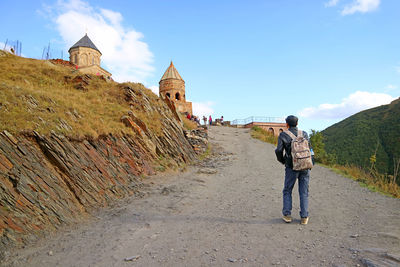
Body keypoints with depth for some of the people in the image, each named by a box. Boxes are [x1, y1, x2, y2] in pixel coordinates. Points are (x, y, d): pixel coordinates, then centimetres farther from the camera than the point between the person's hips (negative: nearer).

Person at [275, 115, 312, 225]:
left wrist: (282, 160, 10)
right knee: (304, 192, 10)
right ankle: (304, 217, 10)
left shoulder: (283, 135, -2)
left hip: (292, 167, -2)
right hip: (305, 167, 2)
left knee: (287, 191, 13)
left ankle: (287, 215, 10)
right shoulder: (304, 134, 7)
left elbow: (279, 151, -9)